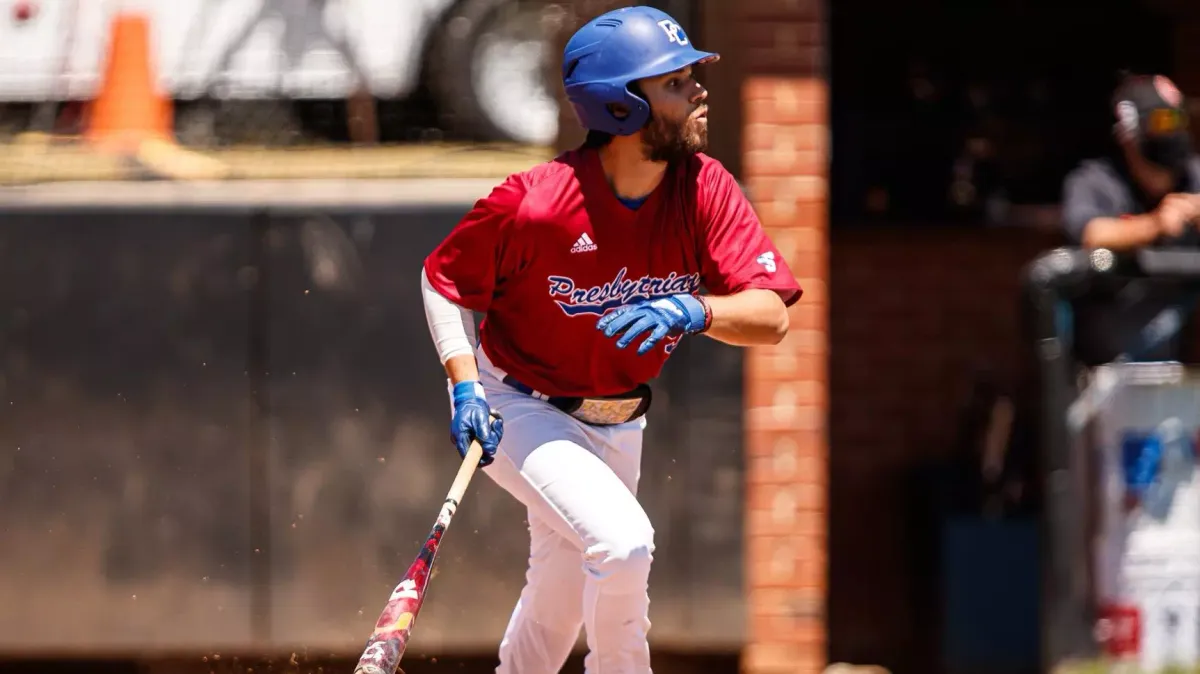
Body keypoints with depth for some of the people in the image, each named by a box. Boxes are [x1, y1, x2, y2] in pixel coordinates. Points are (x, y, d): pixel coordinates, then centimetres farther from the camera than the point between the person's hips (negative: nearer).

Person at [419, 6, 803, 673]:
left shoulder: (706, 188, -16)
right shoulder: (534, 204, -28)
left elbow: (771, 317, -22)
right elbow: (445, 282, -11)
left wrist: (695, 311, -42)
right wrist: (466, 384, -23)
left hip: (616, 424, 6)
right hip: (521, 411, -6)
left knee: (558, 615, 18)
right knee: (622, 542, -27)